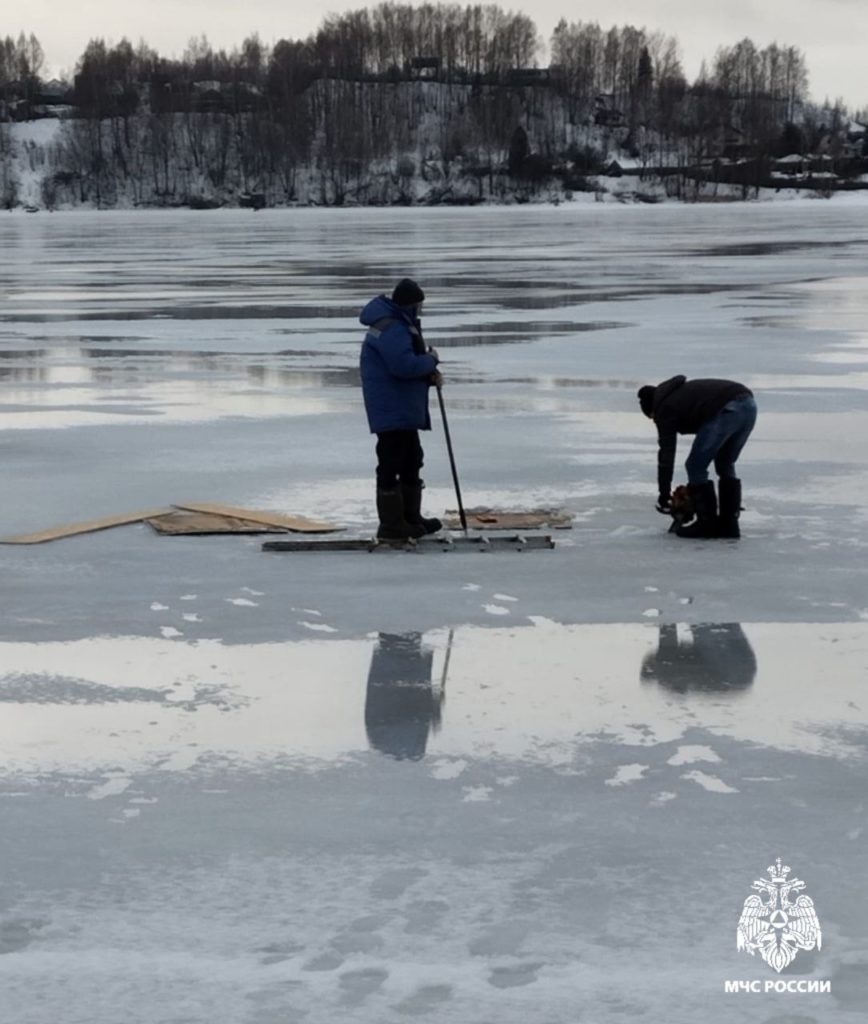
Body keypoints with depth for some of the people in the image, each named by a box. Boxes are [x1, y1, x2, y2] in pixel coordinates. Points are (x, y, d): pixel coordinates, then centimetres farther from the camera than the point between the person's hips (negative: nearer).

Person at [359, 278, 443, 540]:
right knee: (391, 464, -7)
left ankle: (411, 518, 27)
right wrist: (431, 360, -12)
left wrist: (429, 376, 3)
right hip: (391, 409, -11)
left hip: (405, 410, 11)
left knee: (411, 461, 18)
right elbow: (405, 365, -29)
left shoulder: (400, 325, 16)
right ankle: (391, 524, -4)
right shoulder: (390, 328, -18)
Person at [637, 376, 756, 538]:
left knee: (695, 467, 6)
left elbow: (666, 453, 12)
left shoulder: (665, 408, 15)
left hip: (727, 411, -9)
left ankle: (707, 523, 8)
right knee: (725, 465, 23)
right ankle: (728, 523, 22)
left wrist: (663, 494, 18)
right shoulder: (683, 392, 37)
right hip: (748, 404, 9)